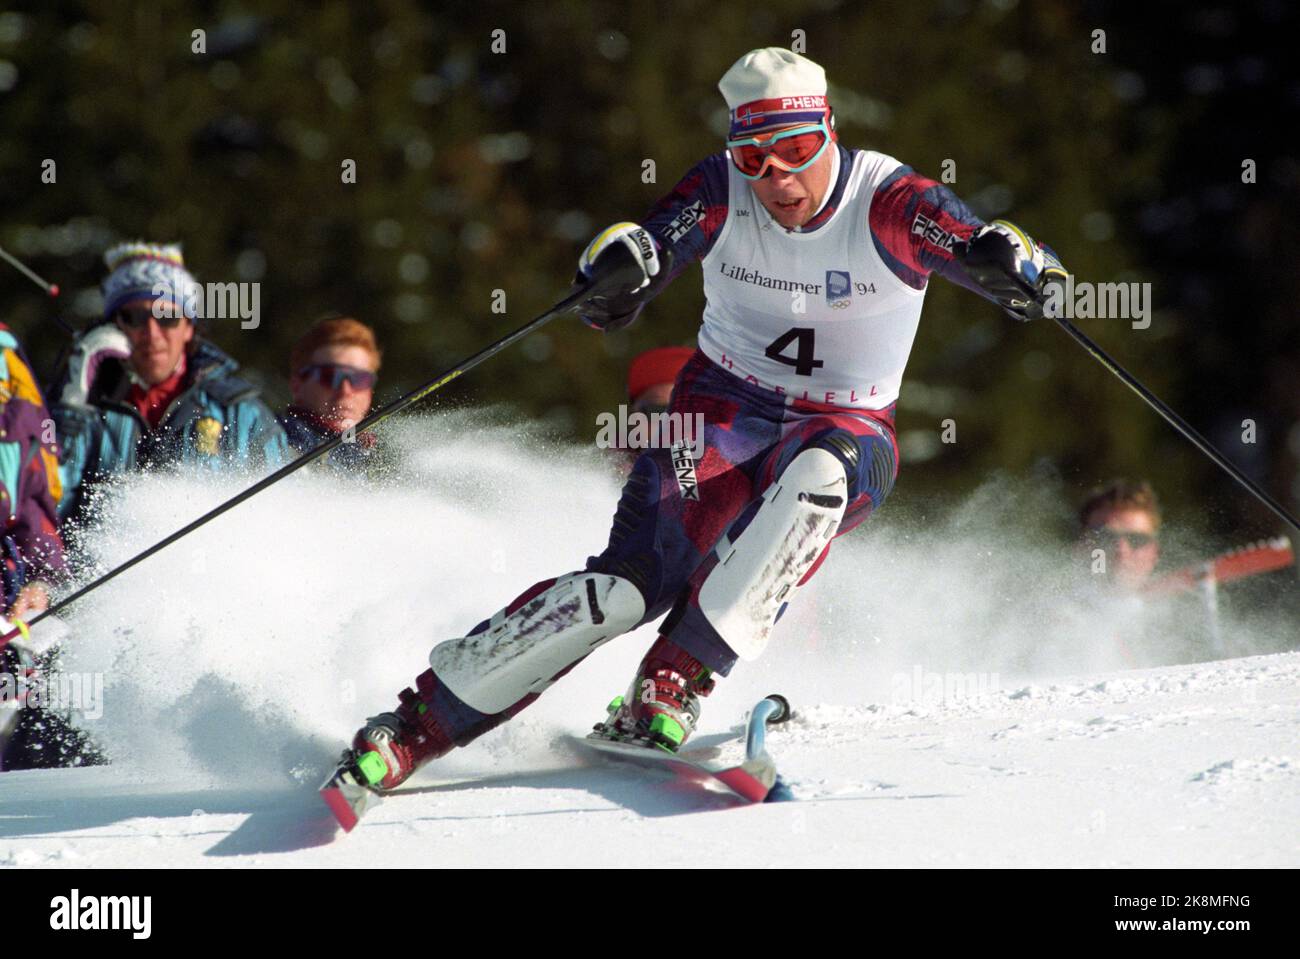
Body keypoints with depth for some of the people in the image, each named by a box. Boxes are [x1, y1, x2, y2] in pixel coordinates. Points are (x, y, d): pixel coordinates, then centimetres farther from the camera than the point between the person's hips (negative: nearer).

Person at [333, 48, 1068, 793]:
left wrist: (1011, 264, -56)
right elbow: (648, 247, -25)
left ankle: (671, 686, -33)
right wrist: (624, 262, -50)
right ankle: (417, 724, -15)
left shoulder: (886, 202, -17)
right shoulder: (723, 193, -12)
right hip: (726, 409, 0)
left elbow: (973, 243, -32)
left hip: (846, 430, 0)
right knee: (634, 581, -21)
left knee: (819, 473, -38)